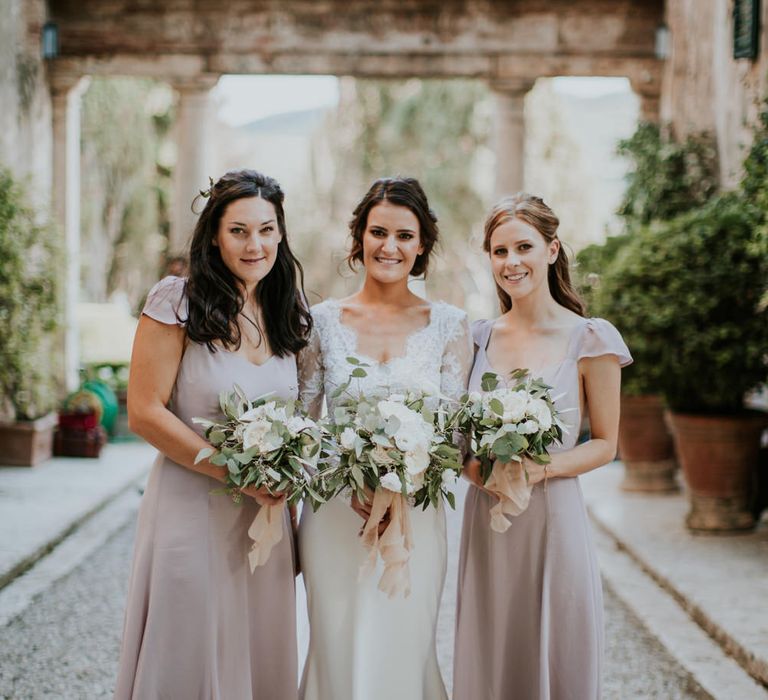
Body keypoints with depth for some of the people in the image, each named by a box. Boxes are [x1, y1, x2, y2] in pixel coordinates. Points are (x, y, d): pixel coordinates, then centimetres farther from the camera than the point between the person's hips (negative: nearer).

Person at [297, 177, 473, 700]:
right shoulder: (323, 321, 3)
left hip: (416, 518, 0)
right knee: (339, 653, 4)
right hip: (334, 516, 0)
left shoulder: (449, 325, 2)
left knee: (403, 653, 6)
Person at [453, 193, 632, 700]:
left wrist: (542, 468, -17)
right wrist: (471, 463, -7)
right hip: (485, 521, 4)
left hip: (553, 518, -3)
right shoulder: (479, 337, 7)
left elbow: (606, 444, -1)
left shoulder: (589, 340, -5)